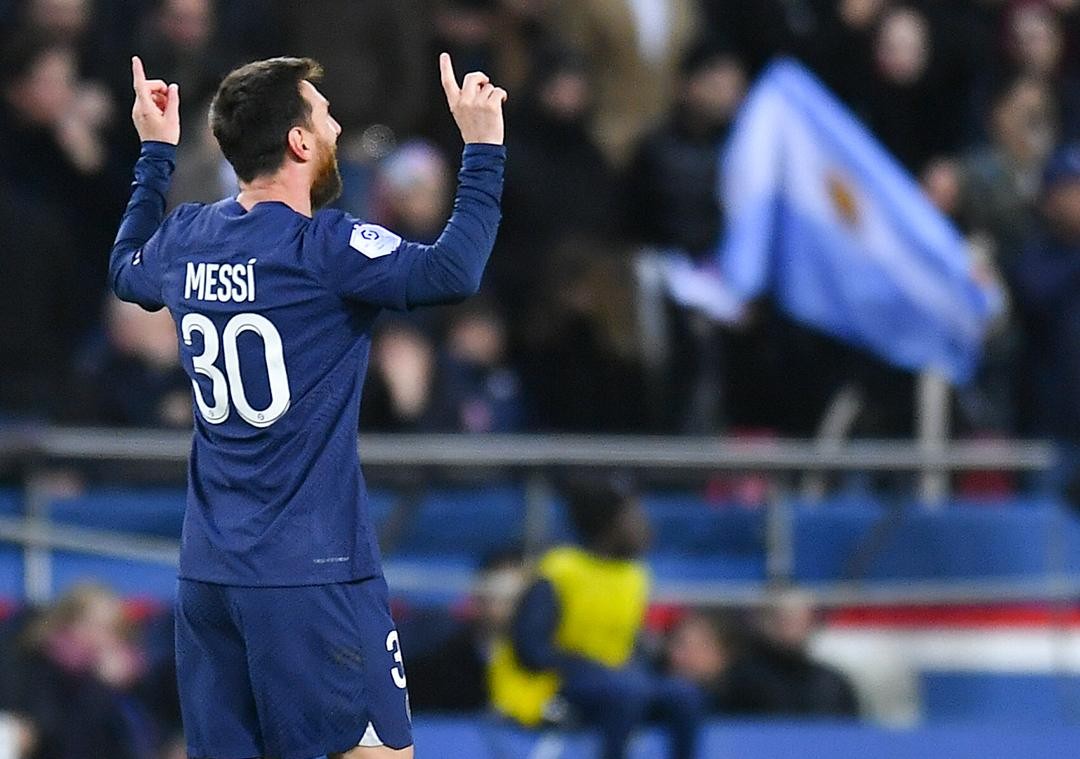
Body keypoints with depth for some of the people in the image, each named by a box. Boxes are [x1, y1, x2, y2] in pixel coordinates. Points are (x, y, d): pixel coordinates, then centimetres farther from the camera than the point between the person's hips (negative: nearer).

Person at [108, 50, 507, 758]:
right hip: (315, 570, -7)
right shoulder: (323, 247, -14)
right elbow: (453, 271, -28)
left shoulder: (183, 241, 7)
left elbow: (126, 269, 32)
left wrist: (156, 154, 38)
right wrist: (483, 149, -18)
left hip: (208, 570, 7)